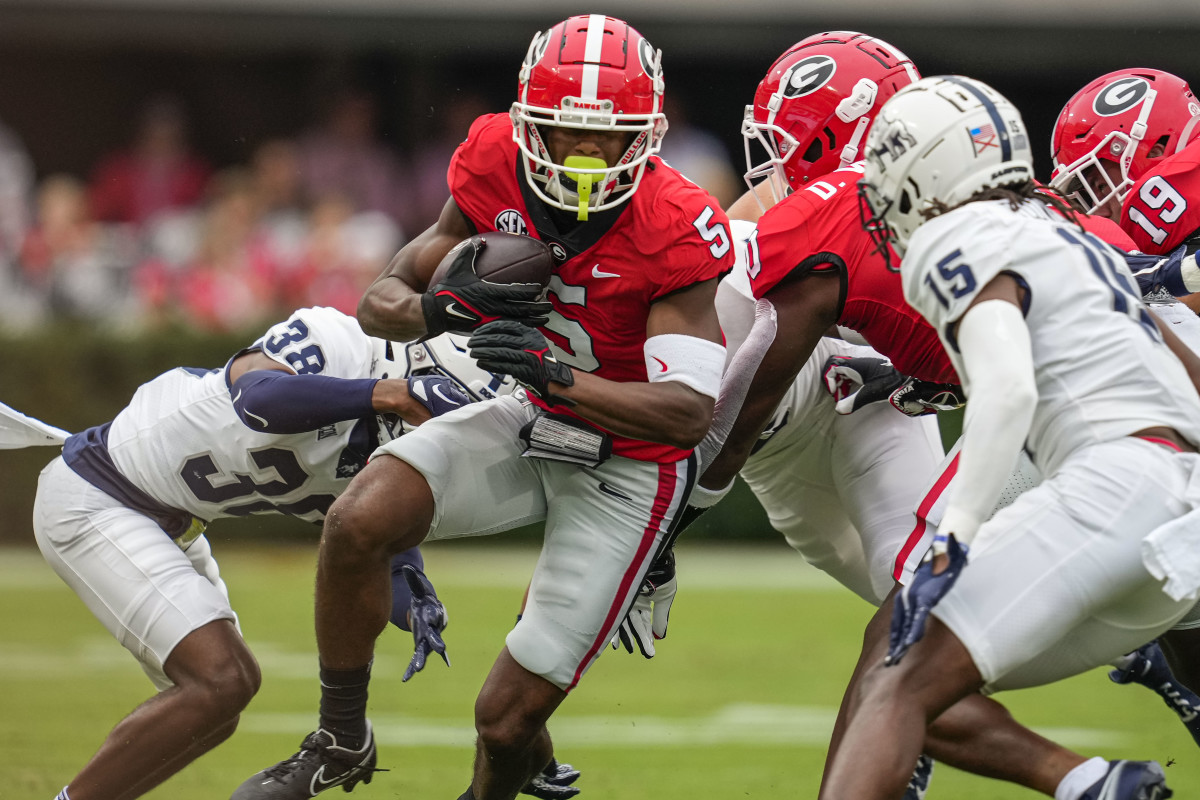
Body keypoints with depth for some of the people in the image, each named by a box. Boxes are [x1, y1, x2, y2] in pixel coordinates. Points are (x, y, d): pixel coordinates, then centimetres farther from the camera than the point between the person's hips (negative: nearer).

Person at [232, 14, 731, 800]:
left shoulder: (673, 233, -27)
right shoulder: (498, 170, -13)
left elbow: (688, 413, -30)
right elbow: (382, 300, -5)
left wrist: (552, 373, -43)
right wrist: (442, 307, -29)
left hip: (630, 465, -4)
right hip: (534, 424, 4)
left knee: (509, 717, -4)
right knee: (360, 521, -21)